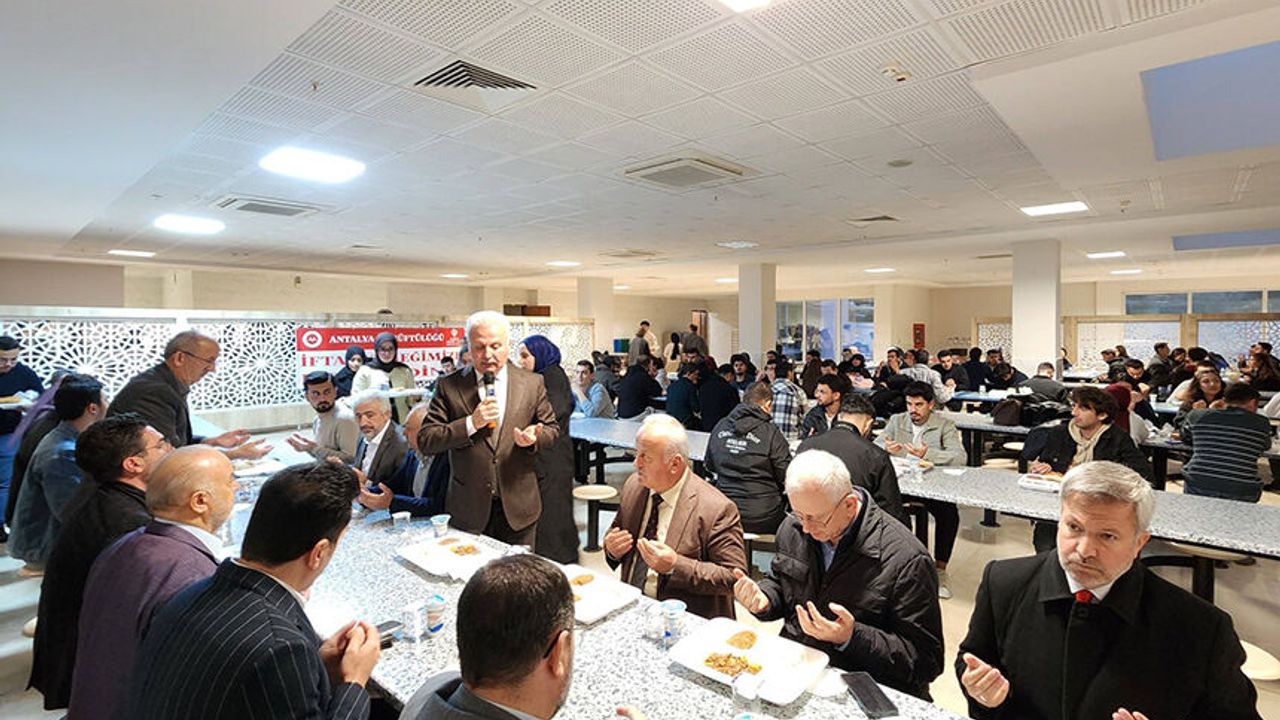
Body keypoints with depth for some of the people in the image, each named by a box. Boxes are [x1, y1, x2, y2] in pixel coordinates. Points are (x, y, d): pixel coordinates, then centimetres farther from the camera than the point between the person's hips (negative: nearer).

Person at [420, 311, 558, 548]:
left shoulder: (532, 383, 1)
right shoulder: (449, 386, -2)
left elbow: (552, 428, 8)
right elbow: (425, 441, -6)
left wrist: (534, 438, -14)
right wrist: (471, 423, -18)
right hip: (468, 509, -1)